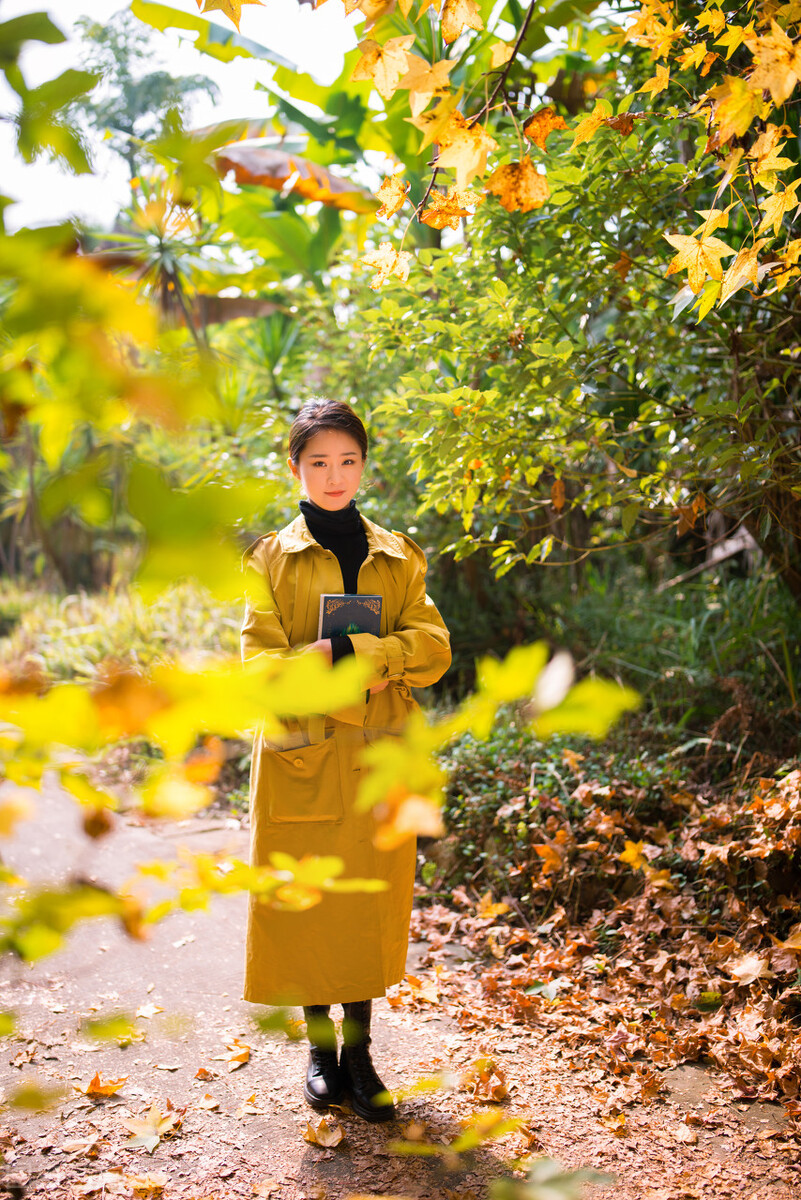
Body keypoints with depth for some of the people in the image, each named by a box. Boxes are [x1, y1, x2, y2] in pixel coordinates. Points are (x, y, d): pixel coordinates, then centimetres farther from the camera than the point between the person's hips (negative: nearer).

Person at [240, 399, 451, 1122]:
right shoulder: (271, 559, 3)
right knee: (306, 906, 5)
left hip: (380, 761, 2)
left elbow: (434, 648, -3)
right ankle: (320, 1048, 25)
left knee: (372, 905, 6)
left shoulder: (397, 558, 9)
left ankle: (359, 1051, 22)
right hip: (301, 758, -1)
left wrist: (350, 652, -18)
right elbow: (260, 665, -5)